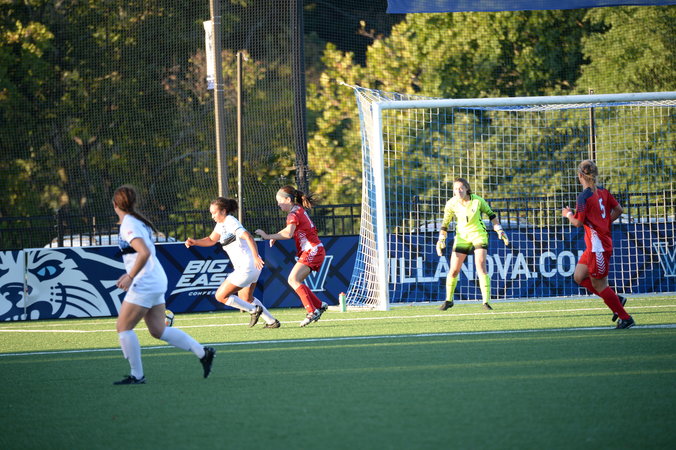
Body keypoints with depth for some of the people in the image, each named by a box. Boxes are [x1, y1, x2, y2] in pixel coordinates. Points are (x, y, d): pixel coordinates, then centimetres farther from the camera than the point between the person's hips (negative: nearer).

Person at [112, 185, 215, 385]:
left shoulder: (128, 226, -14)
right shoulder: (139, 222, 15)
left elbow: (144, 253, -27)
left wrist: (130, 277, -22)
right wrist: (130, 275, 23)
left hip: (144, 284, -9)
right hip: (157, 281, 9)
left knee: (123, 327, -2)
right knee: (158, 330, 12)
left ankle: (137, 375, 0)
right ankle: (203, 352, 10)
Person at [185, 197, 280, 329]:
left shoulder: (231, 222, -15)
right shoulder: (221, 224, 14)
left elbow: (248, 237, -28)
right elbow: (211, 240, 23)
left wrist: (256, 257, -38)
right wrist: (195, 242, 6)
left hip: (247, 267, -11)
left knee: (221, 296, -6)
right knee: (245, 298, 26)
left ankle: (254, 310, 1)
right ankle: (272, 321, 29)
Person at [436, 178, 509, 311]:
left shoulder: (477, 200, -13)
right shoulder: (451, 204, -10)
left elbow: (490, 214, 3)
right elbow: (445, 223, 4)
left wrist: (500, 231, 0)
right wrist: (441, 240, -2)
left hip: (479, 235, -2)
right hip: (462, 237, 2)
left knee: (481, 267, -17)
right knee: (453, 270, 1)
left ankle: (486, 301, -17)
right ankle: (448, 300, 21)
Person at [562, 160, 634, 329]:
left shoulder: (584, 197, -17)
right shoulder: (602, 191, 7)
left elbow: (578, 222, -17)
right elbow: (618, 210, 10)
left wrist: (568, 214, 3)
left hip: (598, 246, -9)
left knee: (599, 284, -1)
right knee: (579, 277, 14)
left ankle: (625, 319, 4)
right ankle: (616, 300, 14)